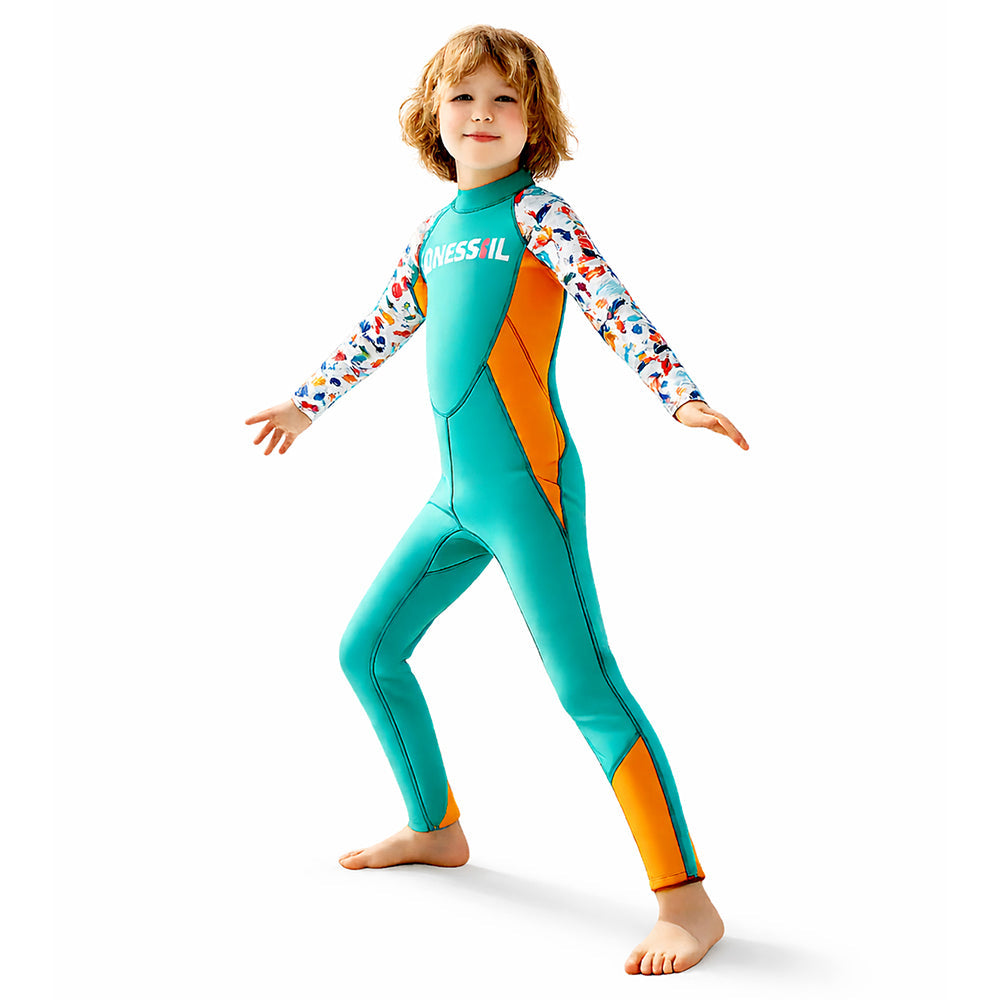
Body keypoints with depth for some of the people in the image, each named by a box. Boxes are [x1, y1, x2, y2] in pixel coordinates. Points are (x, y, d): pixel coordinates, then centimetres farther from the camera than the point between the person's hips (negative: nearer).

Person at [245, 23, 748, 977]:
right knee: (366, 651, 14)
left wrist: (680, 397, -29)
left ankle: (688, 900, -5)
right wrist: (306, 401, 39)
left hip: (526, 483, -7)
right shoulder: (434, 228, 16)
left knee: (586, 687, -12)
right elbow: (381, 329, 29)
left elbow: (614, 309, -14)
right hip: (454, 494, 8)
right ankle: (437, 827, 32)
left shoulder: (537, 212, -3)